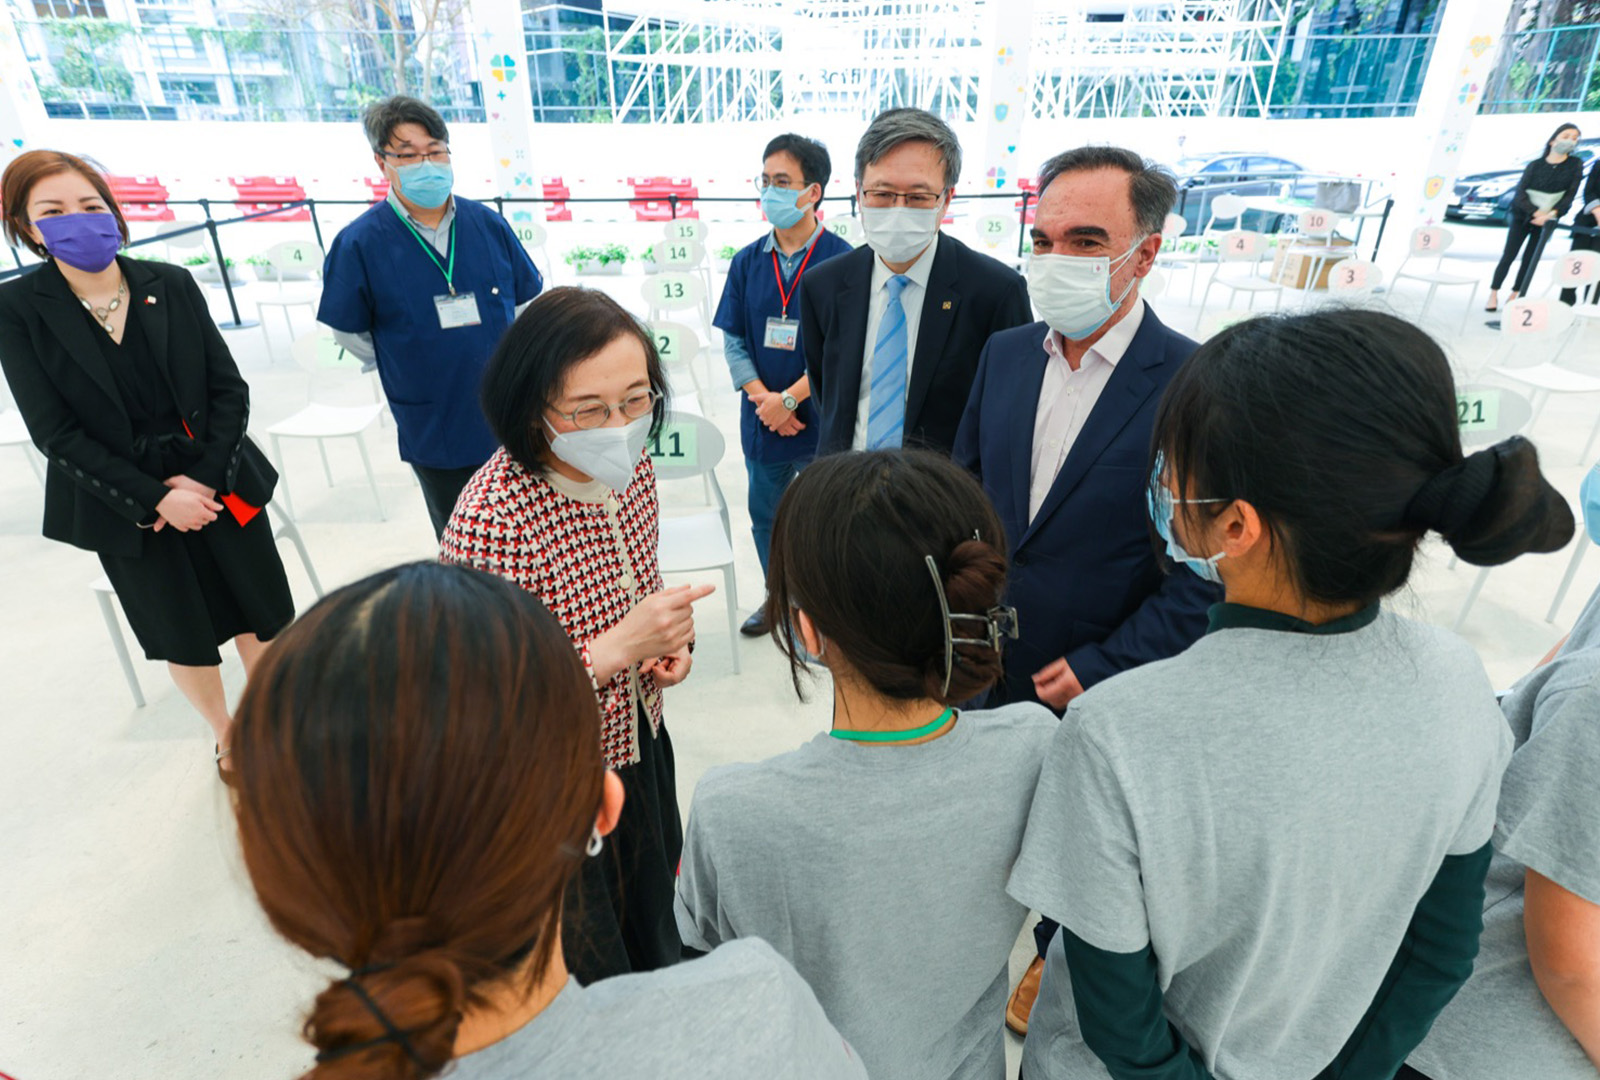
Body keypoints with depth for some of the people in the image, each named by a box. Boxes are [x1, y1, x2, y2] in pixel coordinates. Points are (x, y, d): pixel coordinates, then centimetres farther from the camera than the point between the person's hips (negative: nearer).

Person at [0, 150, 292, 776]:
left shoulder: (171, 284, -3)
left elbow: (229, 389, -3)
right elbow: (56, 433, -9)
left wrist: (205, 477, -14)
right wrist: (156, 499, -16)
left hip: (221, 482, 1)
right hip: (125, 506, -1)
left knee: (264, 617, 9)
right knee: (185, 637, 13)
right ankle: (227, 740, 36)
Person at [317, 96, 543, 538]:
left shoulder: (487, 224, -3)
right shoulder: (359, 243, -10)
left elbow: (528, 300, 8)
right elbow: (349, 333, 0)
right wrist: (412, 370, 3)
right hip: (436, 436, -2)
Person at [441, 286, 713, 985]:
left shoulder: (628, 466, -10)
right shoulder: (491, 520, -33)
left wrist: (670, 639, -10)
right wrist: (617, 647, -39)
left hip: (639, 741, 7)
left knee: (655, 921, 32)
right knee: (593, 970, 20)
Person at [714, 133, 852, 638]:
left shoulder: (841, 260, -10)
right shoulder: (747, 261, 4)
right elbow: (733, 340, 3)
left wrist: (789, 399, -16)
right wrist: (762, 398, -10)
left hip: (822, 418, -4)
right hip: (762, 420, 5)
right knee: (766, 517, 17)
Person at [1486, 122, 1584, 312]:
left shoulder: (1575, 165, -3)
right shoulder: (1535, 165, -7)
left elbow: (1570, 194, -7)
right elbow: (1520, 194, -13)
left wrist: (1551, 213, -24)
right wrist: (1536, 212, -25)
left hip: (1547, 220, 2)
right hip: (1522, 216, -1)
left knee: (1530, 260, 2)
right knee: (1508, 256, -6)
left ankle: (1514, 297, 6)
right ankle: (1493, 295, -2)